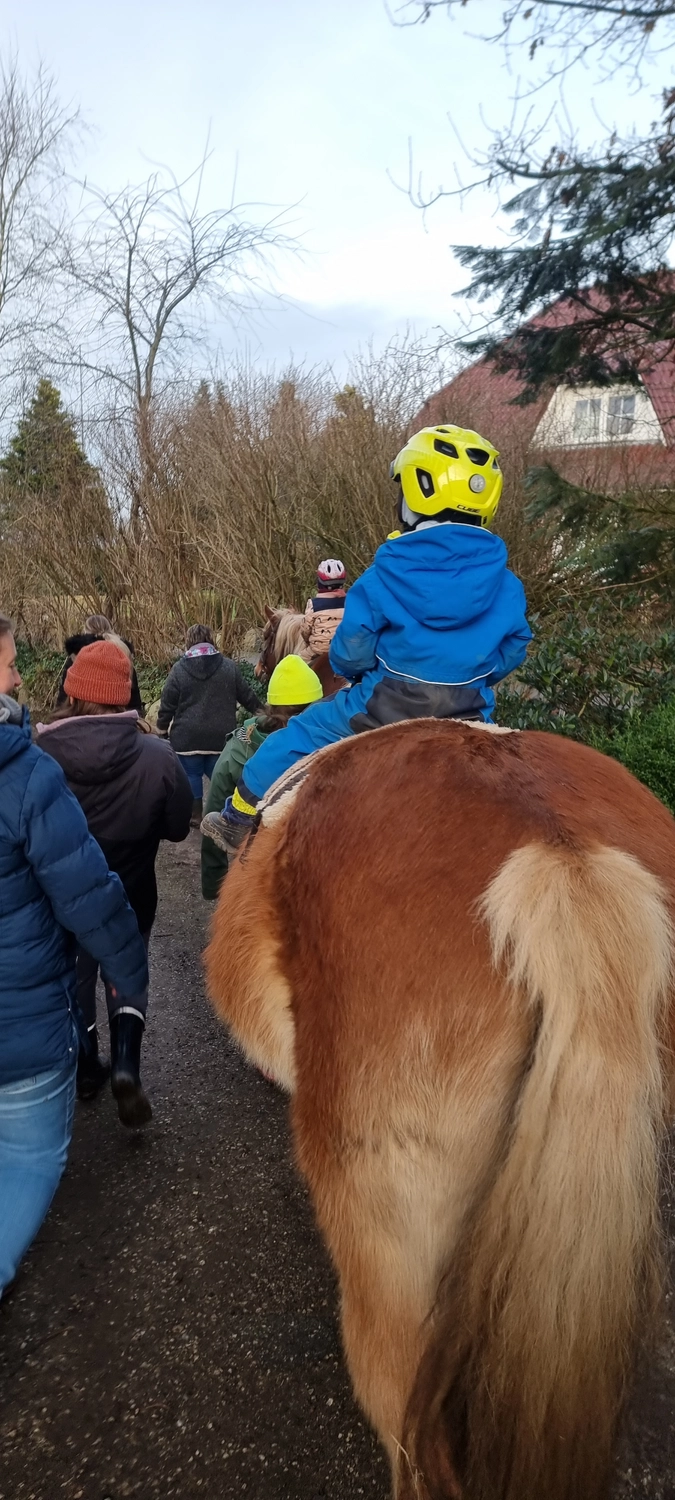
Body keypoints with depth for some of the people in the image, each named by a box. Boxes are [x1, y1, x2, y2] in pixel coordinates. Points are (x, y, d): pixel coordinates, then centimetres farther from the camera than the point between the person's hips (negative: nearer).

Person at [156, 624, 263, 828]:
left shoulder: (179, 669, -5)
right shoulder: (229, 666, 0)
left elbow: (167, 704, -1)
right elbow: (246, 694, 9)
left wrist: (162, 727, 14)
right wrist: (259, 710, 27)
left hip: (188, 735, -2)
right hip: (220, 735, 2)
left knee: (191, 774, 10)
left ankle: (195, 816, 14)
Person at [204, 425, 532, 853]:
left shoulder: (386, 575, -11)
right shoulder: (506, 585, -3)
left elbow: (352, 648, -8)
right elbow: (513, 650, 7)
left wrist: (348, 669, 16)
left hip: (384, 706, -2)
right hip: (467, 717, 2)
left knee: (298, 737, 17)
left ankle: (239, 821, 27)